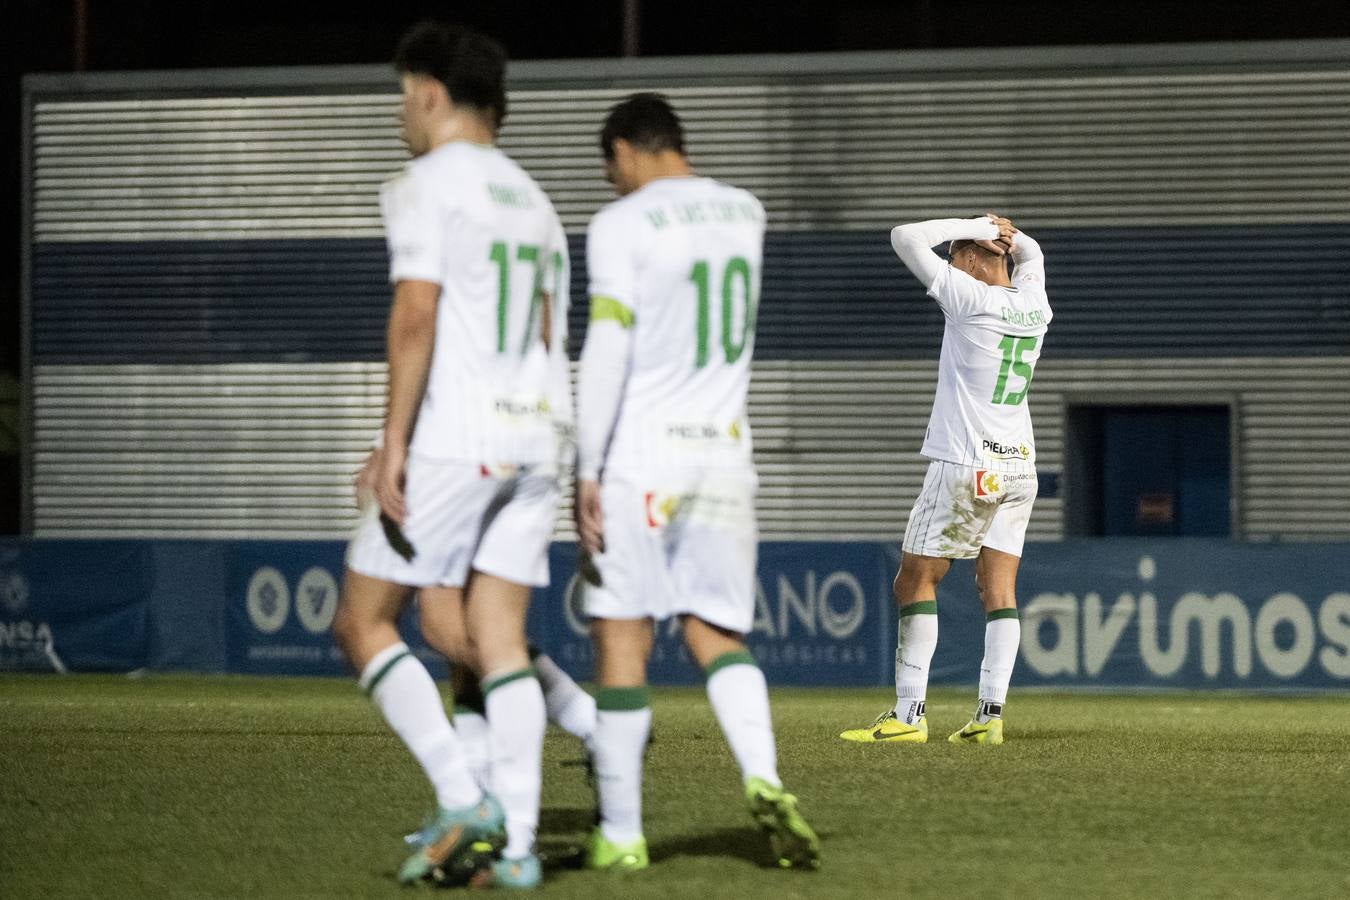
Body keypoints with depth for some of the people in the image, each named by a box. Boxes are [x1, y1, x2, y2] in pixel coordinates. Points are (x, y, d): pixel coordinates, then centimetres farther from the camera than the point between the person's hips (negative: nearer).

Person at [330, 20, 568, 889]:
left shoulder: (425, 187, -6)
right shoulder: (533, 200, 18)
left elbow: (415, 316, -16)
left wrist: (395, 441, -15)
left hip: (451, 440, -7)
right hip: (531, 438, 7)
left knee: (364, 621, 2)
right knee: (500, 641, 5)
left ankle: (461, 799, -11)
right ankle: (515, 843, -2)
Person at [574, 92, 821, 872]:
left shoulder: (622, 224, -7)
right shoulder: (745, 213, 12)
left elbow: (607, 350, -14)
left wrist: (587, 471, -13)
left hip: (641, 456, -5)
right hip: (724, 455, 5)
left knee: (622, 637, 0)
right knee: (717, 635, 10)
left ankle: (621, 835, 0)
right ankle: (763, 775, -16)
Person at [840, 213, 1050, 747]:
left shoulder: (970, 299, -13)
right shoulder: (1034, 306, 6)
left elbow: (906, 239, -10)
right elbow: (1029, 253, 29)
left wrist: (976, 226, -5)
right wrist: (1005, 233, 8)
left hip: (964, 468, -7)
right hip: (1019, 466, 7)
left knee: (915, 583, 1)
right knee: (999, 590, 5)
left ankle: (908, 714, -4)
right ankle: (991, 715, -2)